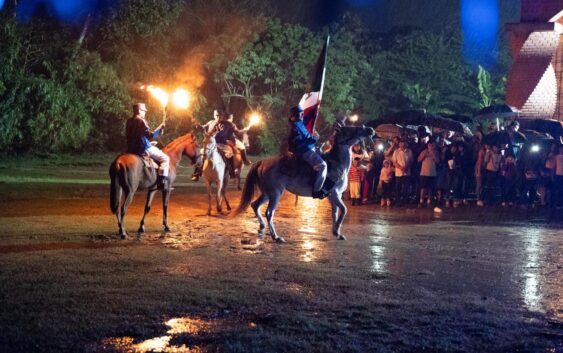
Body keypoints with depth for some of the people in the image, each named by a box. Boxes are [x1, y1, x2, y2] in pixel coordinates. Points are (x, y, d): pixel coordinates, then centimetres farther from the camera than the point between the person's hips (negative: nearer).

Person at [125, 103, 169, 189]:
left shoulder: (129, 121, 11)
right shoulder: (141, 121, -14)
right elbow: (150, 135, -22)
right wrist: (159, 128, -12)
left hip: (132, 149, 9)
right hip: (144, 148, -9)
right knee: (165, 158, -5)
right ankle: (162, 181, -20)